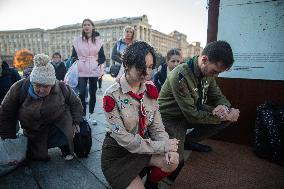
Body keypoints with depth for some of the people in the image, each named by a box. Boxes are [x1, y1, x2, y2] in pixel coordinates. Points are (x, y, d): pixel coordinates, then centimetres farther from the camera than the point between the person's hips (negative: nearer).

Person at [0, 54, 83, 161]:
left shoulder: (62, 88, -14)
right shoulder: (19, 88, -16)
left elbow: (75, 103, 2)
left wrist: (76, 122, -8)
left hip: (60, 127, -1)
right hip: (35, 135, 2)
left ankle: (65, 147, 10)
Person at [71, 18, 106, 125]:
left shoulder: (98, 41, 6)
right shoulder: (77, 41, 5)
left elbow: (103, 57, 8)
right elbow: (73, 56, 9)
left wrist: (98, 62, -10)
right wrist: (76, 61, -10)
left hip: (94, 71, 1)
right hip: (81, 71, -1)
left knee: (93, 93, 8)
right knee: (82, 93, -7)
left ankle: (91, 115, 22)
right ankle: (83, 116, 5)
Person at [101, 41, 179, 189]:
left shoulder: (151, 89, -5)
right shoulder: (112, 95, -22)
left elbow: (156, 125, -2)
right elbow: (123, 138, -23)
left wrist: (168, 148, -21)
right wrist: (163, 146, -22)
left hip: (144, 145, 5)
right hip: (118, 152, -4)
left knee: (173, 161, -16)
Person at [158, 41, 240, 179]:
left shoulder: (208, 71, -5)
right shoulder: (180, 77, -31)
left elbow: (218, 96, 3)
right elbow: (192, 116, -27)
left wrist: (224, 107, -22)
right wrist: (224, 117, -20)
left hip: (194, 111, 8)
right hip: (171, 118, -8)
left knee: (230, 115, -3)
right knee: (177, 161, -27)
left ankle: (188, 141, 9)